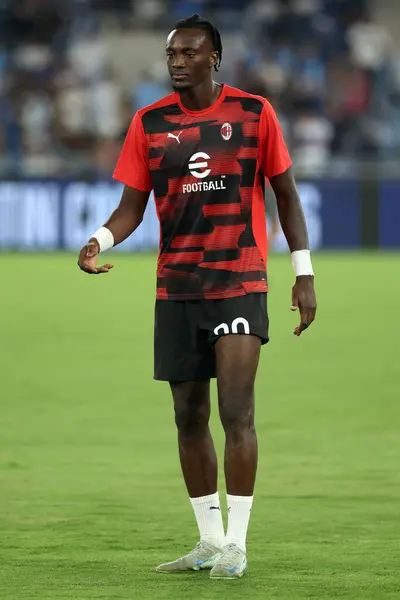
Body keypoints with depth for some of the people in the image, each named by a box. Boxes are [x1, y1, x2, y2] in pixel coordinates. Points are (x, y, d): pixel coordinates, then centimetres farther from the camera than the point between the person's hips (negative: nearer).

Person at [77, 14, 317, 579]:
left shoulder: (254, 113, -1)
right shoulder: (150, 123, 5)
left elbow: (286, 194, 5)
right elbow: (132, 206, 5)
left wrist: (303, 272, 1)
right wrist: (100, 241, -15)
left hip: (240, 284, -3)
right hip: (176, 290, 3)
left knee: (236, 410, -12)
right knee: (190, 416, 6)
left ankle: (236, 544, -6)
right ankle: (210, 542, 16)